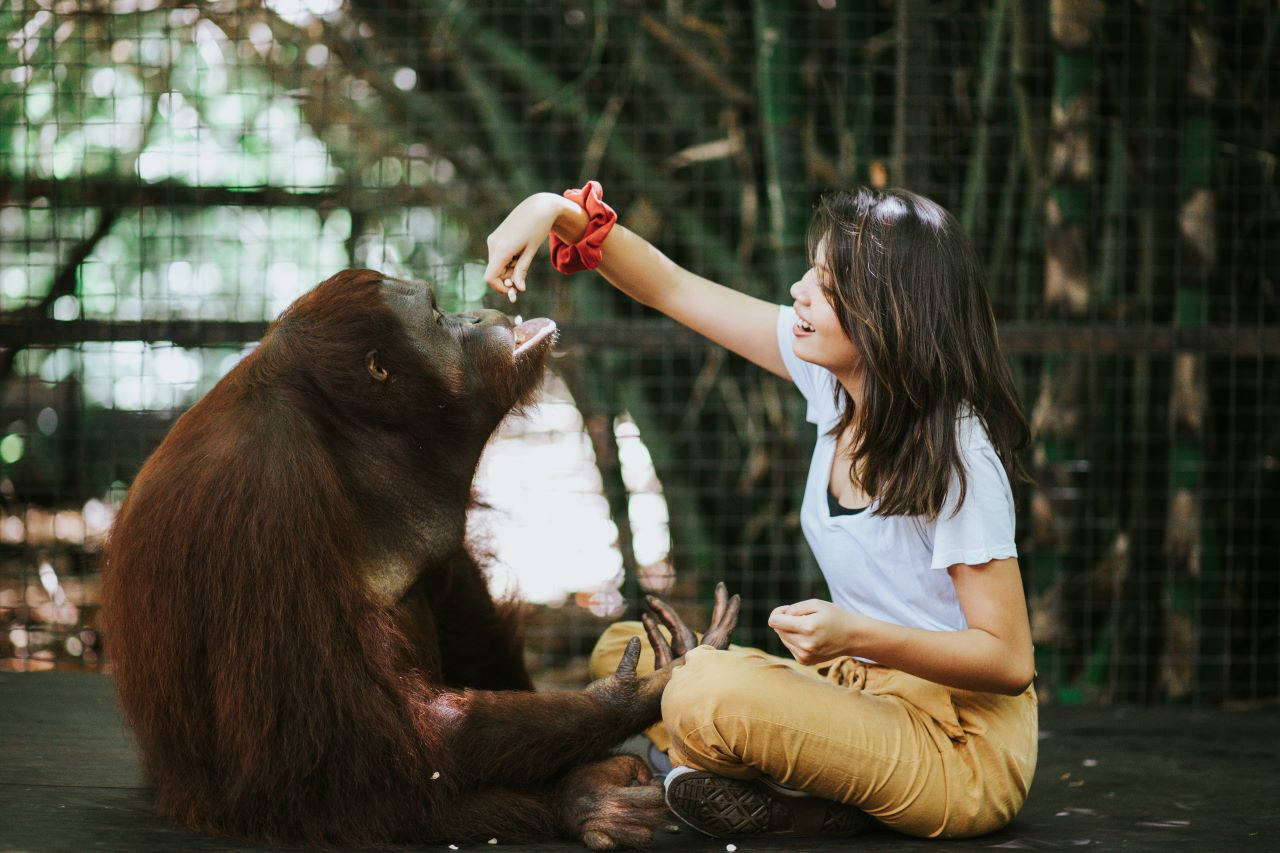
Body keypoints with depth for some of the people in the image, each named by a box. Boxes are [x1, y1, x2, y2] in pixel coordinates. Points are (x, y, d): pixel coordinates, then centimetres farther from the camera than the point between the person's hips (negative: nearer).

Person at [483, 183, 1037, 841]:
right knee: (623, 650, 7)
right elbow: (671, 288, 4)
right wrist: (559, 212, -9)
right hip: (864, 689, 9)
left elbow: (1011, 660, -20)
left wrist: (858, 634, -31)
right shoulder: (832, 374, -1)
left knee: (707, 690, -31)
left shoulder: (957, 458, -22)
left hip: (961, 750, -9)